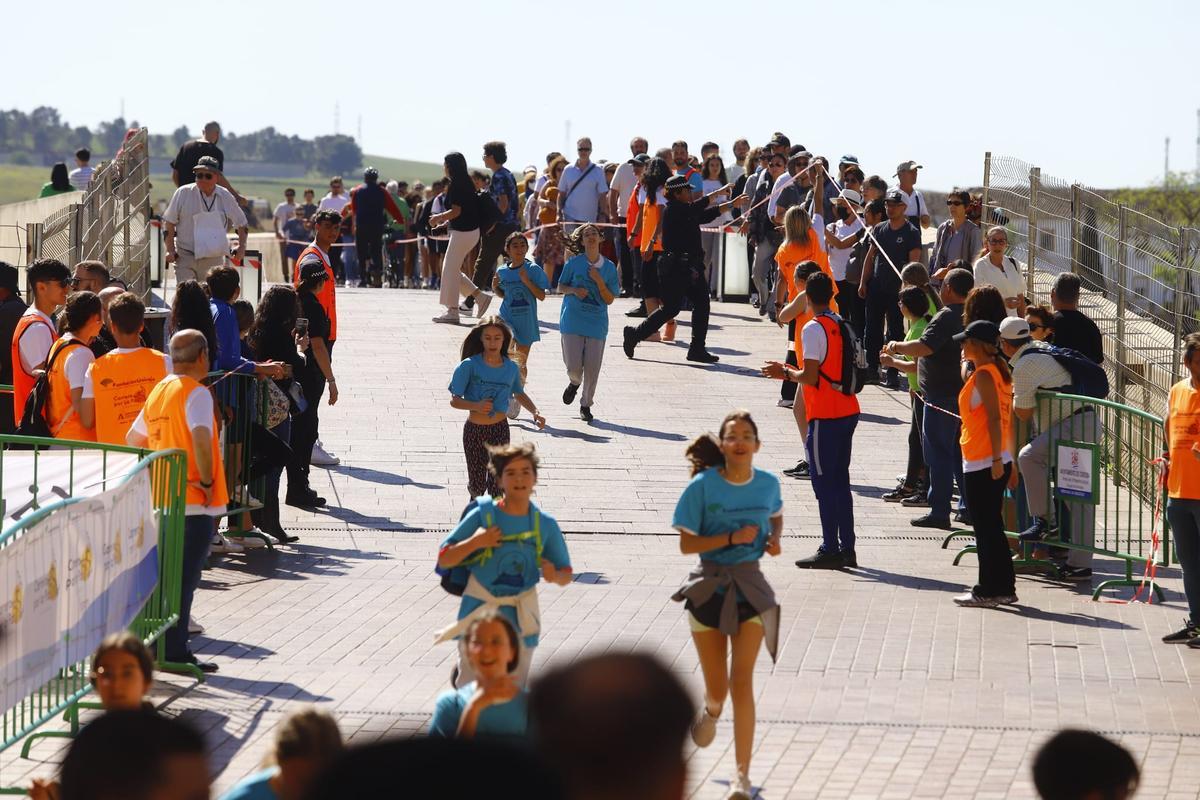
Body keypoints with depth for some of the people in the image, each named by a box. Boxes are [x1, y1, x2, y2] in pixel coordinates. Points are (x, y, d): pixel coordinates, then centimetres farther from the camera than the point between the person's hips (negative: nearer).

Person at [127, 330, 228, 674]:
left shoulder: (158, 391, 13)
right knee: (185, 577, -4)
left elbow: (133, 439, 21)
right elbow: (201, 436, -27)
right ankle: (175, 650, -4)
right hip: (195, 502, -8)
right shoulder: (196, 392, -12)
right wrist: (207, 480, -17)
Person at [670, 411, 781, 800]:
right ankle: (710, 712, 48)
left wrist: (775, 539, -1)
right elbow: (687, 544, -10)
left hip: (750, 588, 1)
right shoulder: (703, 486, -10)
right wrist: (732, 538, -22)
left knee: (742, 681, -11)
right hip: (709, 588, -1)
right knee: (717, 687, 8)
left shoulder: (768, 484, -1)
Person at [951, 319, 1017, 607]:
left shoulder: (983, 375, -15)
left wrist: (996, 460, -23)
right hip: (996, 461, 10)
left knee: (986, 528, -4)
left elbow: (994, 417, -21)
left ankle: (990, 590, -1)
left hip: (981, 464, -10)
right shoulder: (999, 372, 13)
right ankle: (1002, 587, 18)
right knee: (992, 526, 14)